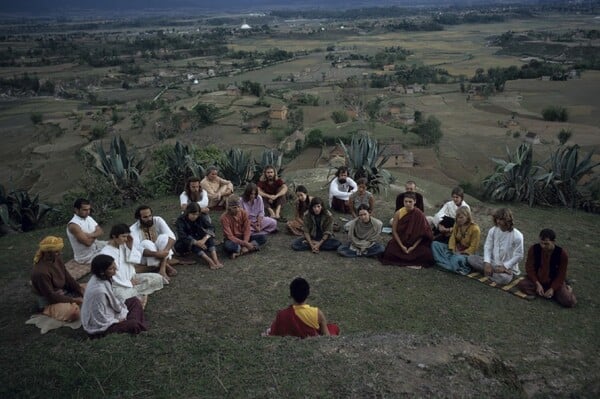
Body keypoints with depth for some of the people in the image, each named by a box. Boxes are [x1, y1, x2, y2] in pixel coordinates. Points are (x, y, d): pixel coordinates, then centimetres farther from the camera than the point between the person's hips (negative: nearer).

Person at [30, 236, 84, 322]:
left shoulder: (56, 258, -9)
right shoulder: (41, 272, -32)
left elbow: (67, 276, 2)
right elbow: (51, 296, -27)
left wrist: (80, 289, -8)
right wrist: (72, 300, -24)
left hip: (62, 291, 7)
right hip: (48, 301, -7)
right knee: (73, 311, -28)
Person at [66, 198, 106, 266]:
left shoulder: (88, 218, 0)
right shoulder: (73, 225, -26)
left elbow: (100, 231, -4)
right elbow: (88, 242, -29)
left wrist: (90, 235, -24)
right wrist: (95, 235, -9)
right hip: (85, 257, -8)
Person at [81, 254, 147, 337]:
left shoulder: (100, 278, -8)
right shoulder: (98, 290, -35)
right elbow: (101, 319, -27)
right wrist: (117, 321, -13)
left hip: (107, 313, 10)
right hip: (100, 327, -9)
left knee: (134, 301, 9)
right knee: (134, 325, -22)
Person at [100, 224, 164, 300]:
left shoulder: (124, 245, 0)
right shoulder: (105, 253, -18)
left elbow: (138, 260, 2)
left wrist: (130, 247, -12)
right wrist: (129, 284, -14)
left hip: (132, 278, 6)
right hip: (118, 286, -6)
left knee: (157, 278, -8)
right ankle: (140, 294, -6)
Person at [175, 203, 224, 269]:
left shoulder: (199, 219, -5)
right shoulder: (180, 220, -17)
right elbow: (182, 236, -30)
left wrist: (204, 239, -35)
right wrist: (196, 243, -42)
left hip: (197, 240, 4)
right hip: (183, 245, -4)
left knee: (209, 236, -22)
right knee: (191, 242, -36)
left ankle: (215, 259, -40)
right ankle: (210, 261, -47)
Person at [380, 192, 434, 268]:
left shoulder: (419, 215, -12)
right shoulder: (398, 213, -9)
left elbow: (422, 234, -10)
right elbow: (394, 231, -6)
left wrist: (413, 247, -17)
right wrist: (401, 246, -13)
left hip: (416, 243, -1)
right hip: (400, 241, 1)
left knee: (426, 254, -27)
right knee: (389, 253, -25)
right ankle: (414, 261, -11)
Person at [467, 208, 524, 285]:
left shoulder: (517, 236, -17)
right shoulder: (493, 230, -5)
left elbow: (518, 256, -12)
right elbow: (487, 247, -3)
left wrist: (504, 267, -19)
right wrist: (487, 263, -17)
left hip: (508, 268, -4)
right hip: (493, 263, 4)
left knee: (503, 278, -38)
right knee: (471, 258, -14)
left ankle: (489, 272, -8)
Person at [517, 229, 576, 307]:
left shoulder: (562, 254, -20)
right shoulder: (533, 249, -17)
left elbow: (561, 275, -10)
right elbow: (530, 268, -9)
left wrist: (552, 289, -20)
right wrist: (538, 284, -19)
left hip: (555, 282, -2)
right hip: (537, 280, 3)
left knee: (569, 301, -26)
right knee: (522, 285, -28)